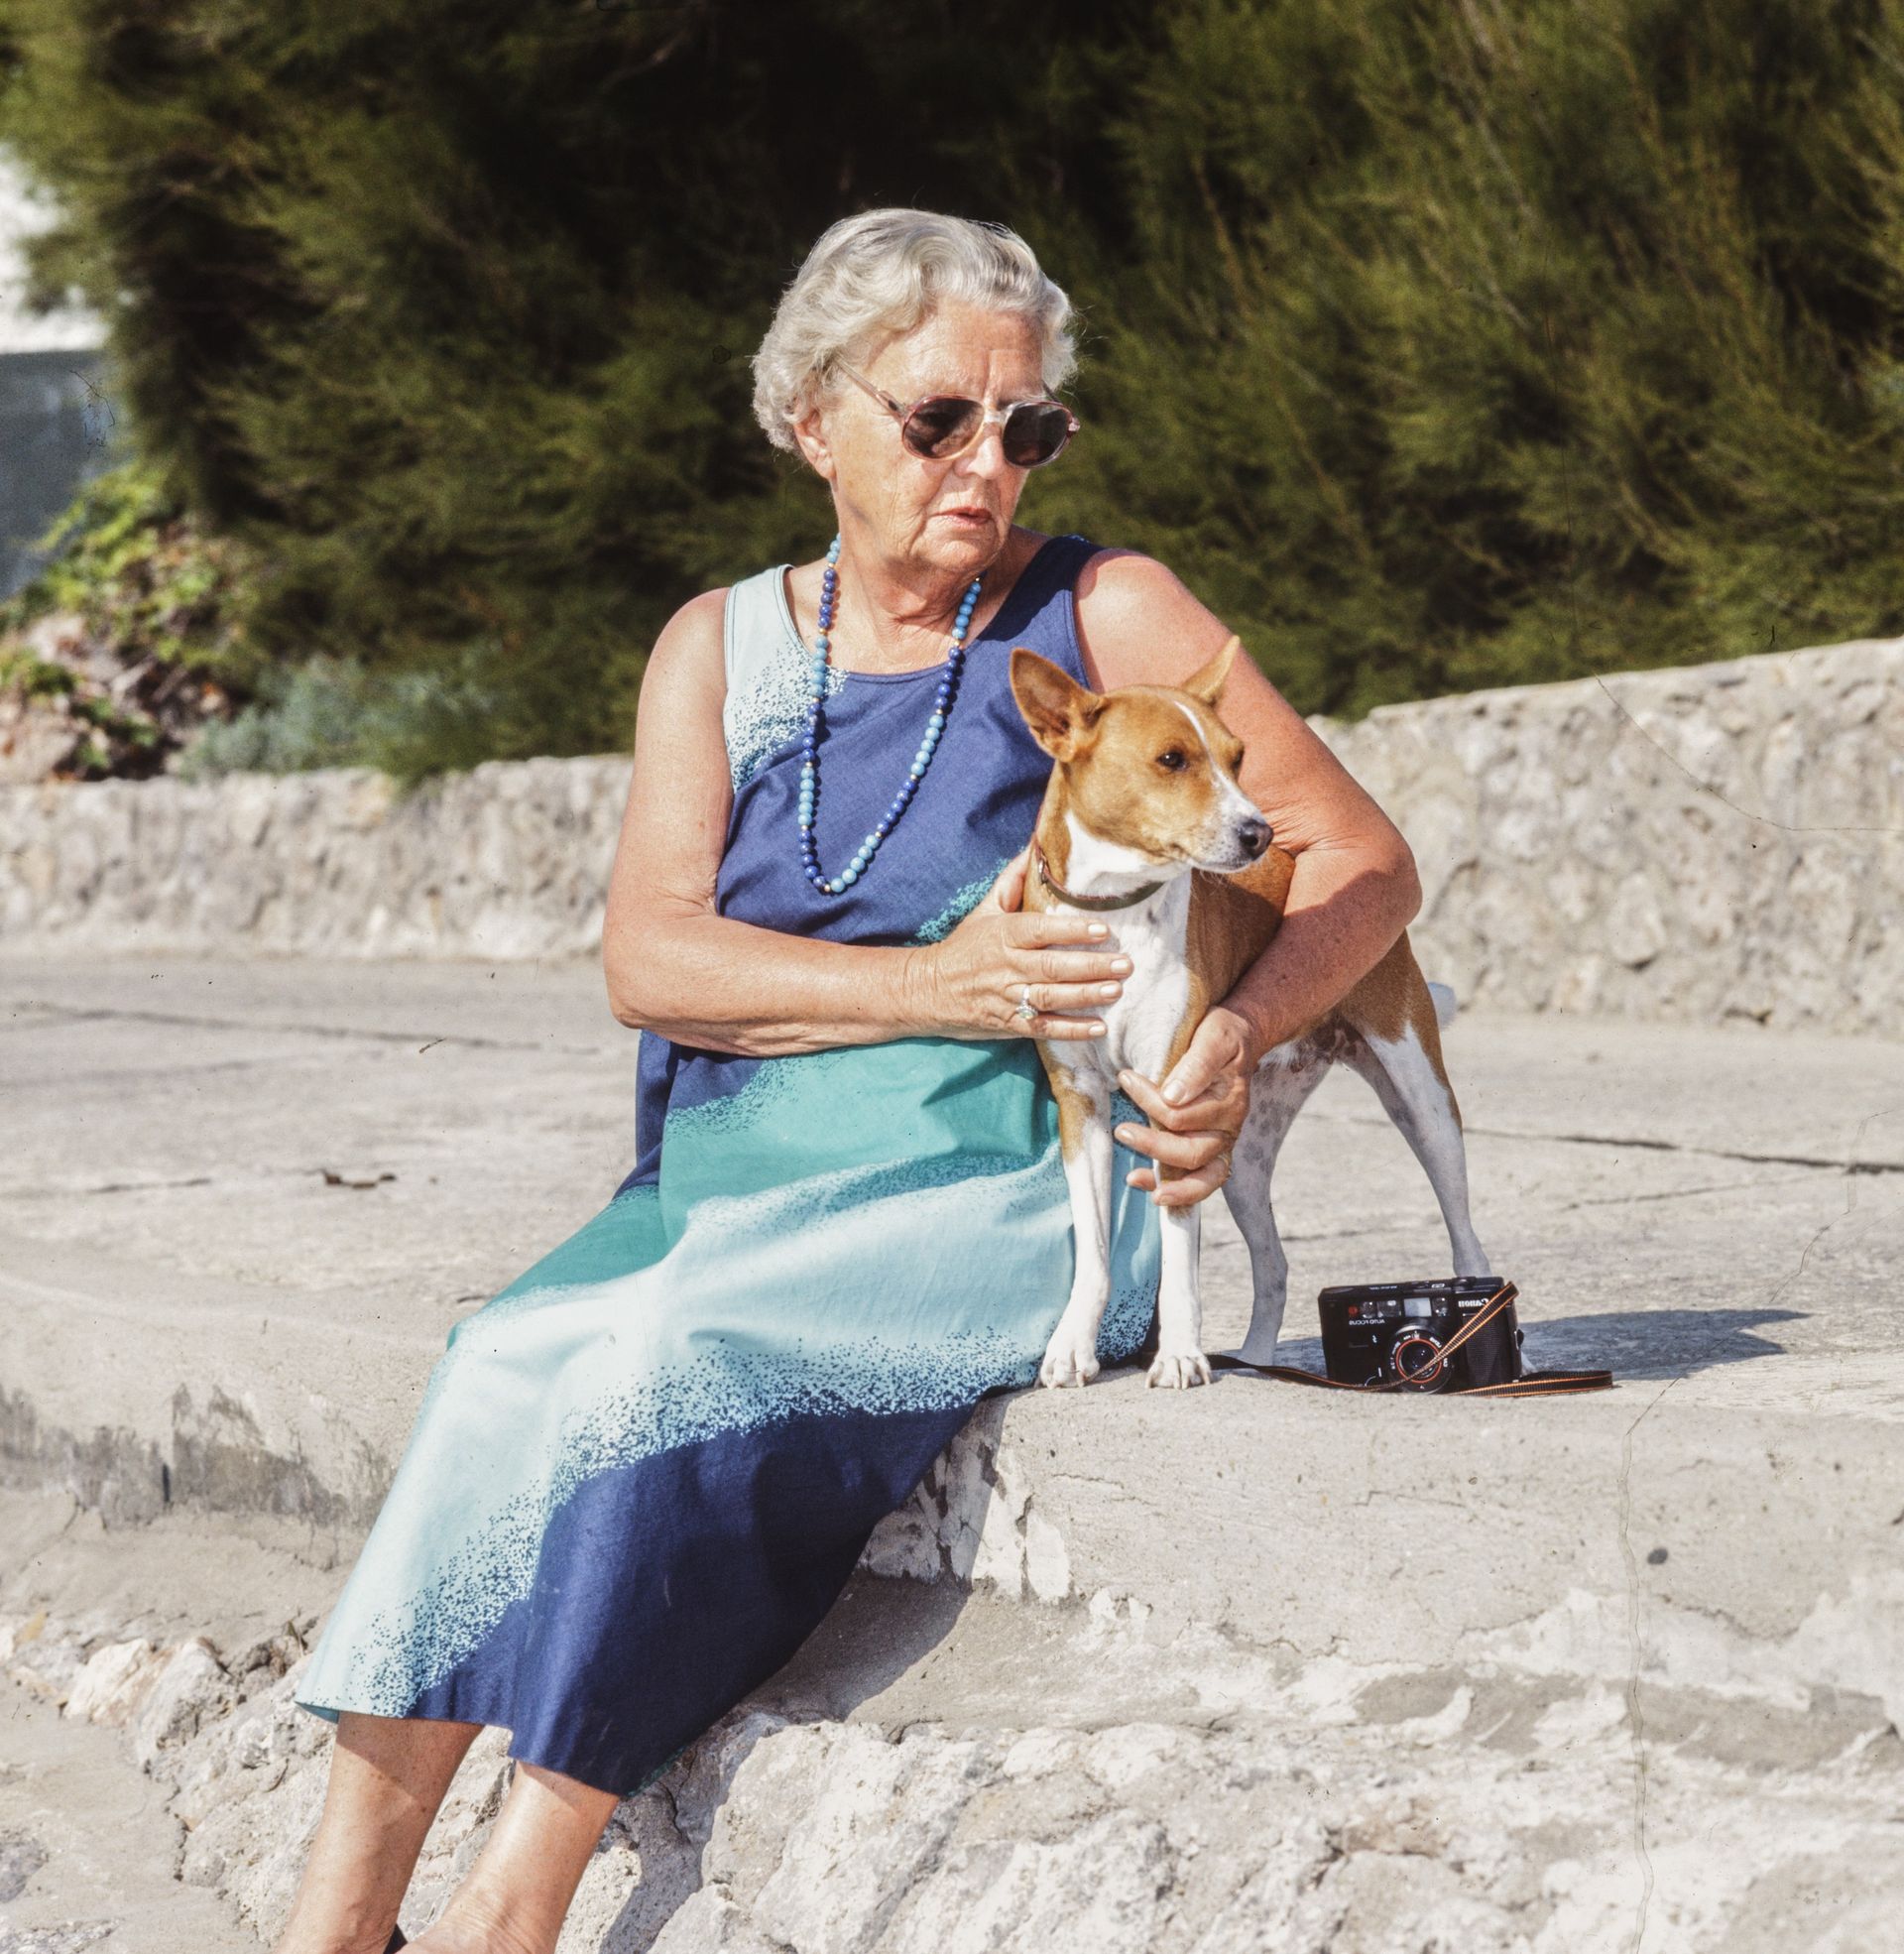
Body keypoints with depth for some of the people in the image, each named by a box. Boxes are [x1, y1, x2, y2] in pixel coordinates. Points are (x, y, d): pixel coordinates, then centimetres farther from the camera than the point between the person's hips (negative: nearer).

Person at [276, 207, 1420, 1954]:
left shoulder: (1103, 616, 3)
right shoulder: (724, 645, 13)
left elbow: (1366, 862, 2)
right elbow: (648, 958, 0)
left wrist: (1237, 1042, -18)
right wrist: (931, 986, -16)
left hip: (1004, 1183, -4)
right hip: (727, 1178, 4)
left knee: (664, 1359, -31)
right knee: (505, 1364, -26)